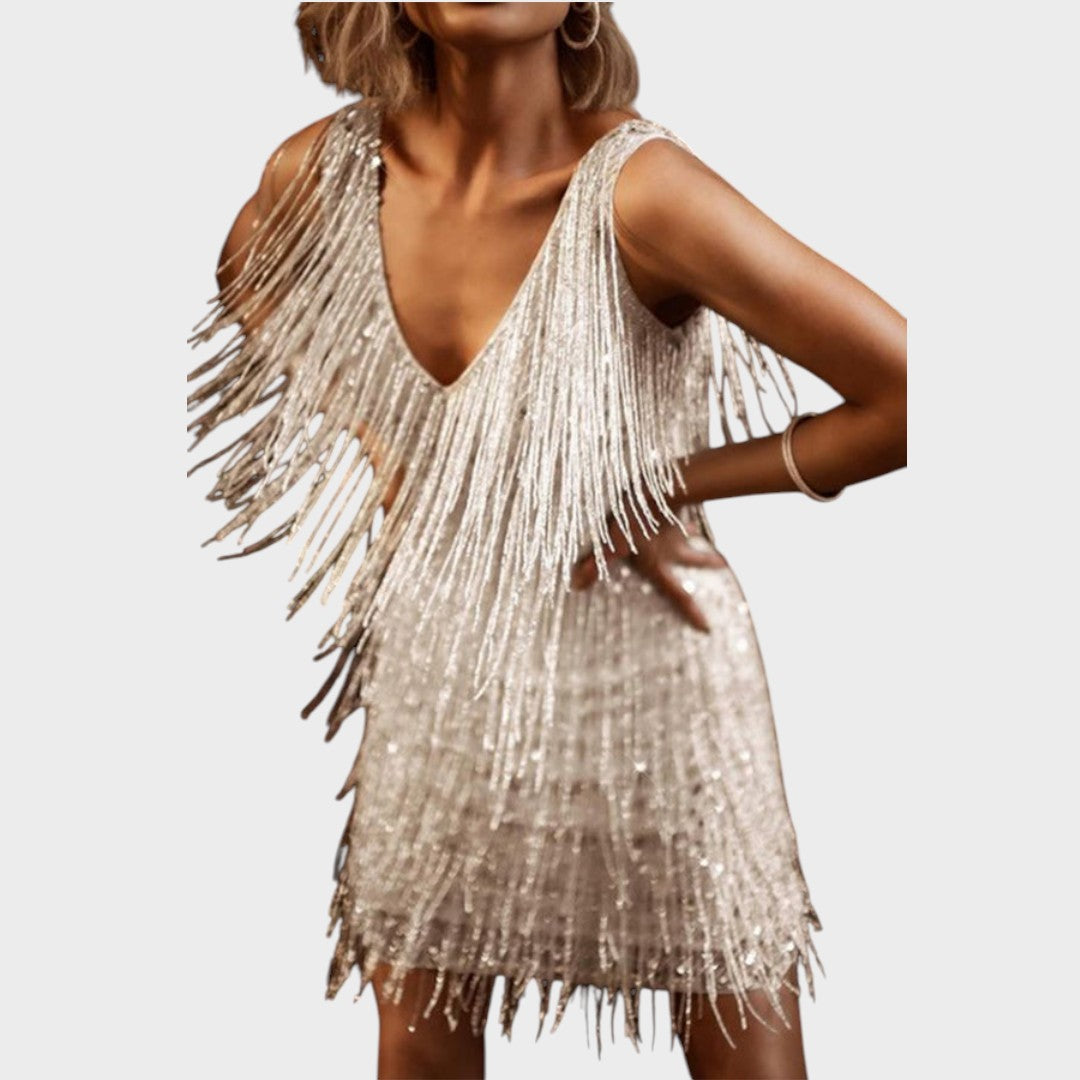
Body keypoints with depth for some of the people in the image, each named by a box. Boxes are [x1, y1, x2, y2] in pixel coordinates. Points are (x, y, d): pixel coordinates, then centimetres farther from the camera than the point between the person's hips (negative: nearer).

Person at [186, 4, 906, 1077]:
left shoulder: (640, 187, -24)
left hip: (649, 675, -3)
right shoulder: (320, 172, -9)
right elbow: (250, 281, 16)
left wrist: (669, 483, -16)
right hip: (439, 676, 4)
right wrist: (390, 465, 3)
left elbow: (910, 394, -23)